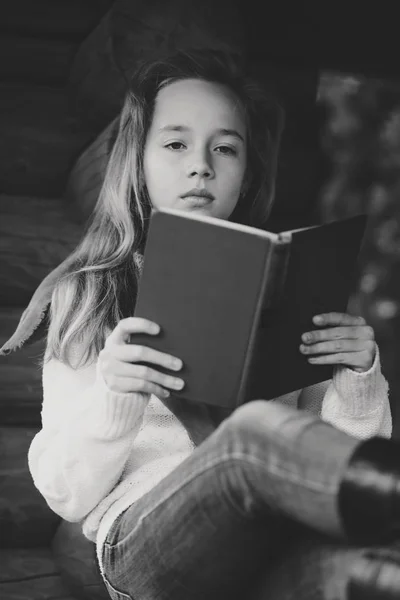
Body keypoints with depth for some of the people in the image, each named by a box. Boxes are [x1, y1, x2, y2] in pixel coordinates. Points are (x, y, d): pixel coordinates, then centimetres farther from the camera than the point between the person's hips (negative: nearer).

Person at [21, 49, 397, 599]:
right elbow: (66, 496, 9)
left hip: (279, 531, 1)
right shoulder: (86, 294, 18)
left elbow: (339, 468, 16)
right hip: (142, 530, -1)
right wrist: (110, 397, -12)